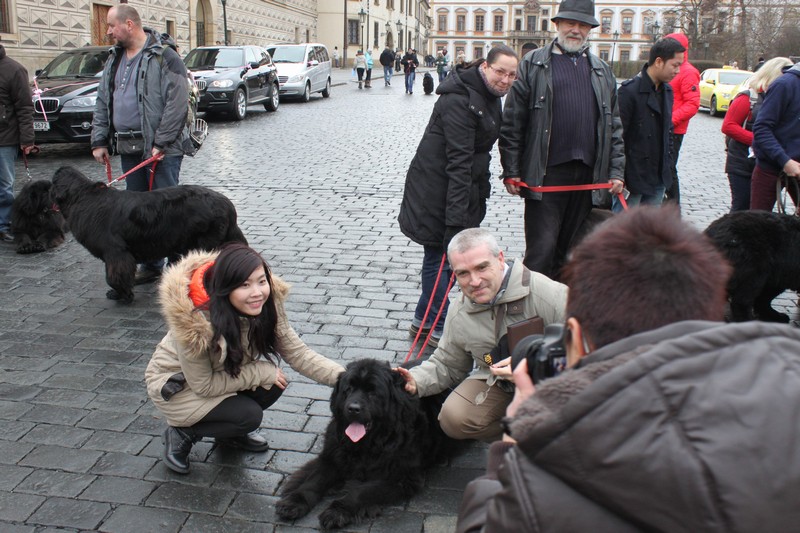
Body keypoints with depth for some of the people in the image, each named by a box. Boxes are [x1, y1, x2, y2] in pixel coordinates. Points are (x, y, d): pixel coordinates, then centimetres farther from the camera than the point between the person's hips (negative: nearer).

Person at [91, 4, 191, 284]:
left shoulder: (164, 56, -8)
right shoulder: (114, 59, 16)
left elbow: (177, 102, -15)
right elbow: (103, 102, 19)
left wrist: (162, 143, -18)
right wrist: (99, 140, 12)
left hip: (161, 149, -7)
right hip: (128, 148, 8)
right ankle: (150, 264, 20)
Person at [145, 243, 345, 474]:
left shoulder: (267, 306, -21)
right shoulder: (195, 320, -36)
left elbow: (297, 353, -16)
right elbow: (202, 384, -27)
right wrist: (262, 373, -26)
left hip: (221, 373, 6)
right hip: (175, 384, -6)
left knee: (274, 384, -19)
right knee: (249, 415, -24)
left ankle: (230, 434, 8)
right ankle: (183, 433, 1)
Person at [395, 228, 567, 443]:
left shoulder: (548, 294, -22)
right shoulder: (458, 314, -2)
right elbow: (446, 365, 10)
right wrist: (416, 380, -11)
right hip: (497, 383, 4)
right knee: (453, 418, -19)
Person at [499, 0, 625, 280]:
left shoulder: (602, 71, 14)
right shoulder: (533, 65, 2)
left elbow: (614, 126, 15)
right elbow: (512, 123, -1)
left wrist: (616, 171, 7)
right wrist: (511, 171, -6)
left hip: (589, 176, 4)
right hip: (546, 173, -4)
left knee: (568, 249, 13)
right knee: (541, 250, -6)